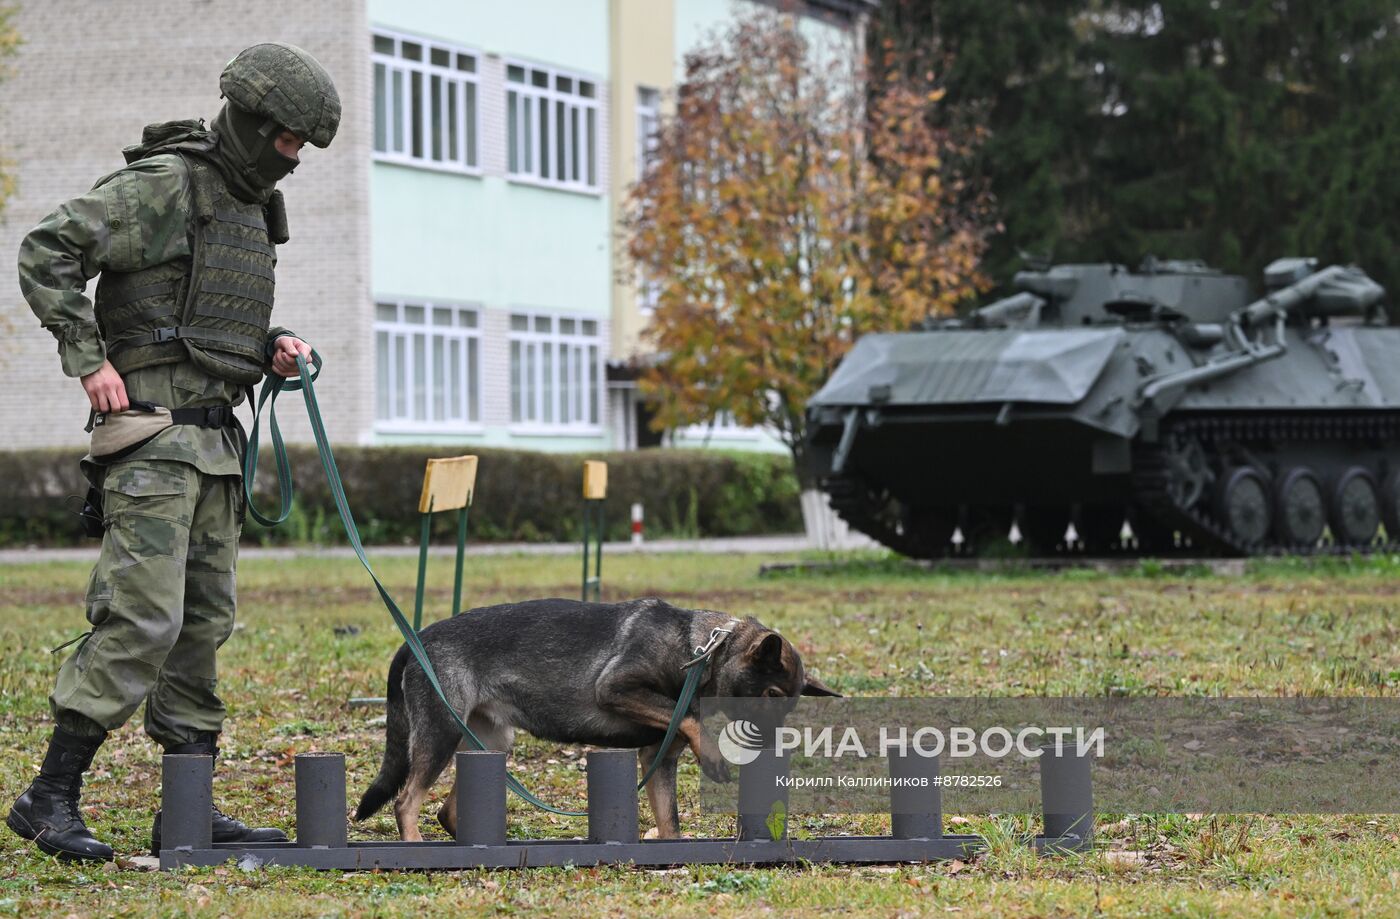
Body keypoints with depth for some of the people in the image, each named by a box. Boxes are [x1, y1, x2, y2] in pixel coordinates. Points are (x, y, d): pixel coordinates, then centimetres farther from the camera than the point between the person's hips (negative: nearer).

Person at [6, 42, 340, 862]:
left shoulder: (253, 207, 17)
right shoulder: (162, 186, -10)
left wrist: (271, 347, 9)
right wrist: (89, 360, -17)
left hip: (216, 439, 9)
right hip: (152, 434, -9)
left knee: (205, 622, 8)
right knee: (144, 618, -15)